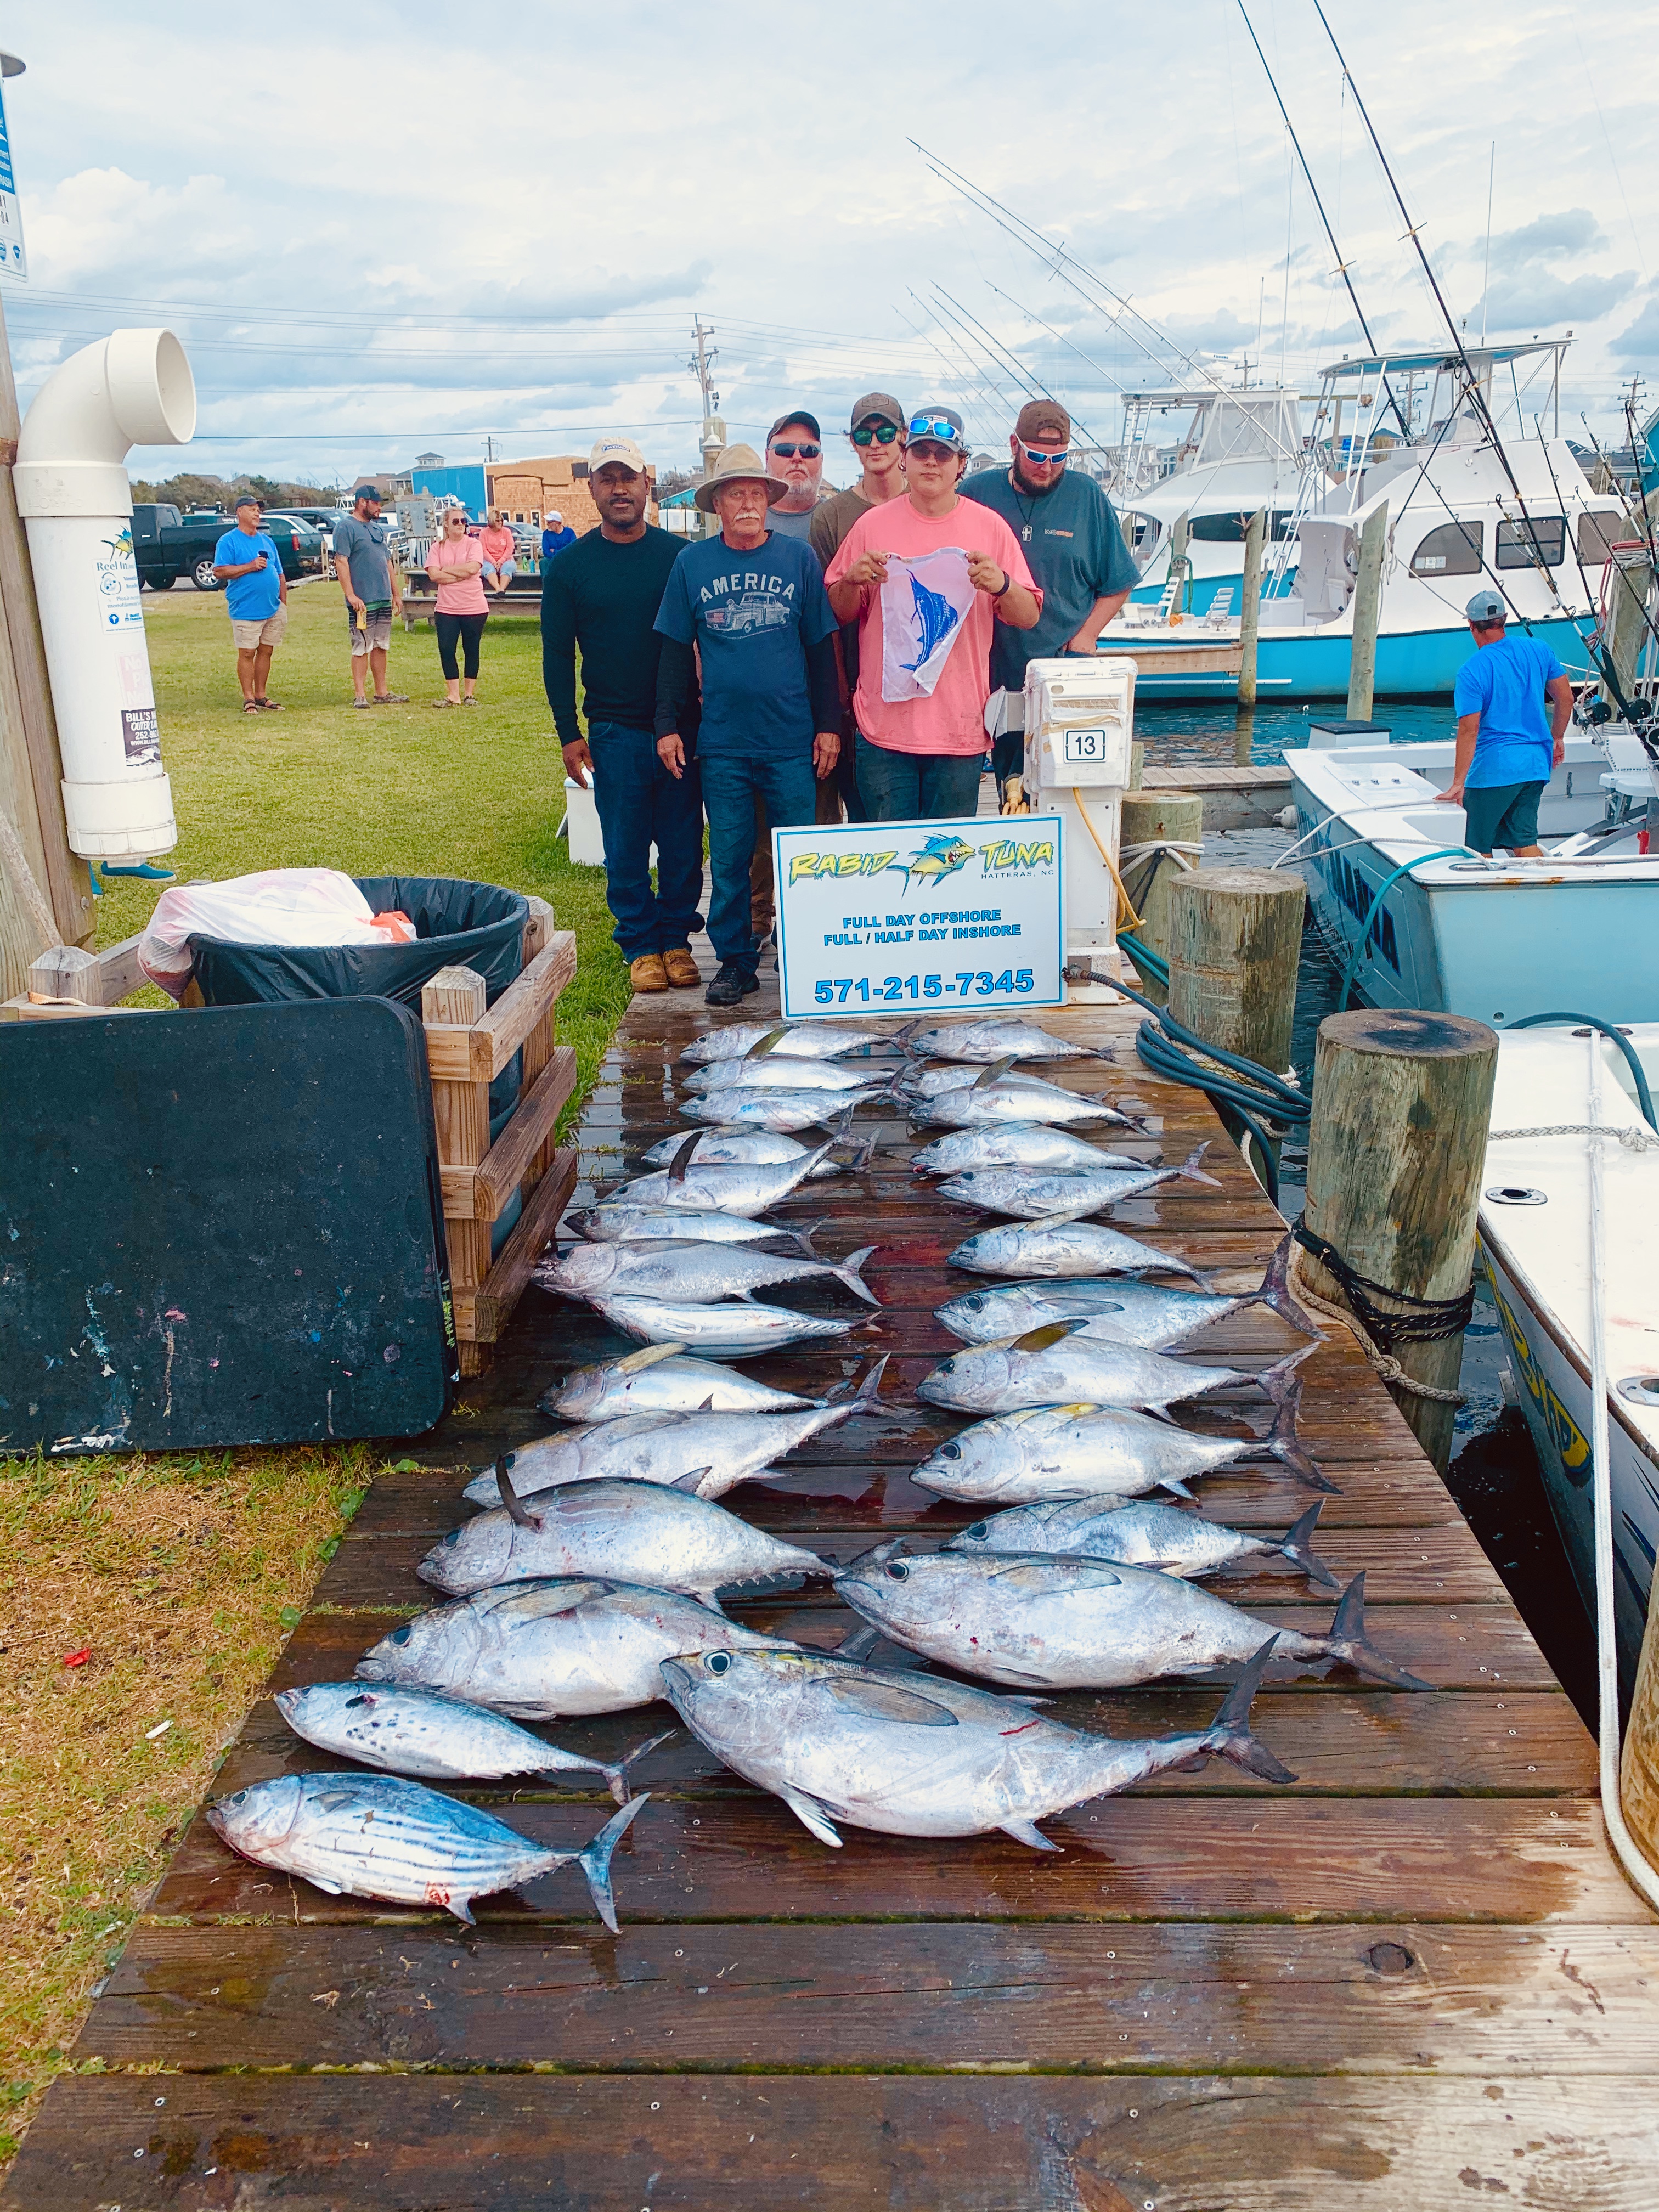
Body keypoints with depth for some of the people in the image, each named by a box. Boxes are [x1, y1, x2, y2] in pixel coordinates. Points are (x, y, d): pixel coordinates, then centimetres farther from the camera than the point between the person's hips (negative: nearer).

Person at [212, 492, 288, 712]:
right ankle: (249, 699, 2)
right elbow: (219, 571, -13)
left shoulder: (267, 541, 17)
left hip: (273, 609, 6)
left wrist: (284, 603, 12)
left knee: (266, 651, 9)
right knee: (247, 653, -4)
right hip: (245, 610, -6)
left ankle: (261, 696, 17)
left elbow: (280, 574, 20)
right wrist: (250, 566, -16)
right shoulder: (229, 541, -3)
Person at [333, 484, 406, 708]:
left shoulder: (378, 529, 18)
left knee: (381, 647, 11)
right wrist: (351, 595, -21)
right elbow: (341, 562, -14)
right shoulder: (346, 528, -7)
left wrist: (396, 593, 18)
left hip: (384, 600, 8)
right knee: (362, 648, -5)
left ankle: (382, 693, 16)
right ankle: (360, 695, -1)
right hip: (362, 602, -8)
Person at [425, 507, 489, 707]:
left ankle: (469, 694, 15)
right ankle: (453, 695, 4)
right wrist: (462, 575, -12)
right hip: (447, 609, 2)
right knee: (446, 650, -4)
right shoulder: (438, 547, 6)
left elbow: (472, 568, -16)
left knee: (472, 651, 5)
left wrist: (446, 569, -7)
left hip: (475, 608, -2)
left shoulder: (473, 544, 1)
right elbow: (434, 575, -7)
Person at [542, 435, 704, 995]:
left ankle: (677, 938, 19)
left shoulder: (679, 555, 4)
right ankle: (640, 946, 15)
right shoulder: (569, 565, 3)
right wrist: (569, 734, 0)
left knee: (683, 844, 5)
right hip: (615, 733, -1)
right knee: (626, 849, 3)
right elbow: (557, 656, 6)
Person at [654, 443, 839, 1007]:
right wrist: (667, 725, 3)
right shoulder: (692, 562, 5)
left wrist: (828, 724, 2)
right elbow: (675, 649, 8)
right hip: (722, 742, 1)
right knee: (728, 858, 5)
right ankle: (735, 961, 17)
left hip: (792, 739, 0)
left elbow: (821, 644, 6)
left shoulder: (798, 557, 3)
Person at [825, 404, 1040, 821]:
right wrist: (852, 581, -10)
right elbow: (839, 614, 11)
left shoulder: (989, 527, 5)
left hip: (961, 726, 0)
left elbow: (1029, 617, 4)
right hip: (884, 723, 0)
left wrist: (1001, 585, -16)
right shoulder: (872, 525, 6)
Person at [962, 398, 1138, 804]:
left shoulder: (1087, 496, 5)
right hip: (996, 673, 1)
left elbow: (1118, 583, 8)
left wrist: (1086, 636, -3)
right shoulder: (978, 492, 4)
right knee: (1009, 781, 6)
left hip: (1067, 672, -1)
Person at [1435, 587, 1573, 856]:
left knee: (1477, 849, 4)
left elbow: (1469, 730, -17)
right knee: (1524, 841, 11)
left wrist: (1458, 784, -16)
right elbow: (1565, 698, 11)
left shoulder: (1471, 672, -12)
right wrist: (1557, 739, 26)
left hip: (1494, 769, -6)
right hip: (1537, 764, 6)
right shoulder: (1538, 650, 5)